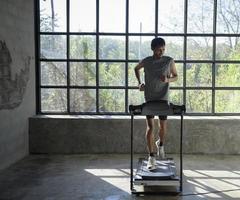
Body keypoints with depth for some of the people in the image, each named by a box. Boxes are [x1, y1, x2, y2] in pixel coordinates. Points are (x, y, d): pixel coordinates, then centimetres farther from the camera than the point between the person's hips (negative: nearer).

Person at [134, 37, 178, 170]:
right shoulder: (146, 61, -3)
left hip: (163, 98, 1)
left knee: (163, 127, 8)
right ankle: (151, 157, -1)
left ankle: (160, 144, 41)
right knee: (150, 127, -6)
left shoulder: (169, 61, -4)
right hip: (149, 98, 0)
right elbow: (136, 69, 18)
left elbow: (175, 76, 7)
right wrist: (139, 83, 5)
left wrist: (168, 80, -15)